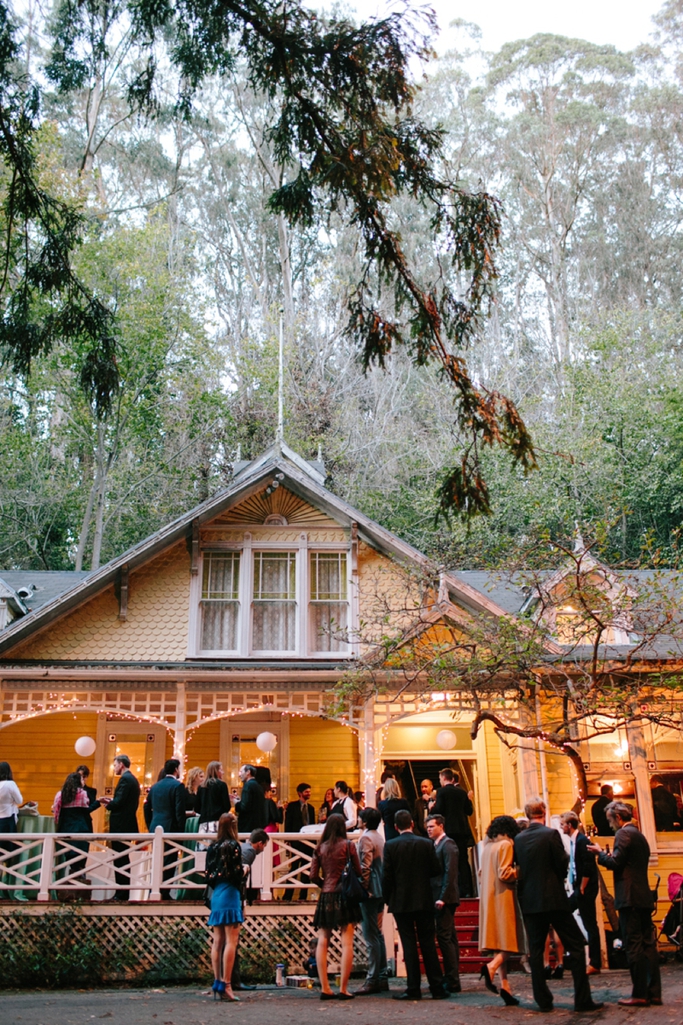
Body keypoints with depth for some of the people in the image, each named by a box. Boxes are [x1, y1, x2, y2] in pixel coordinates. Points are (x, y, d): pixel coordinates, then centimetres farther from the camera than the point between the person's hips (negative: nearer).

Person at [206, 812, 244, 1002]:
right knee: (231, 941, -5)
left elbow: (208, 874, 11)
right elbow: (237, 873, -14)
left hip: (216, 895, 7)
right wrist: (244, 870, 5)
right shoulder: (233, 845, -10)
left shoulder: (213, 847, 9)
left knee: (218, 941, 10)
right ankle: (226, 985, -9)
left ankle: (217, 984, 12)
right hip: (230, 894, -7)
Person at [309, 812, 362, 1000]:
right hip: (345, 896, -3)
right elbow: (358, 871, 0)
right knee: (347, 943, -1)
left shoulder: (320, 848, 4)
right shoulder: (348, 845, -4)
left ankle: (325, 988, 5)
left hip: (326, 896, 3)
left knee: (322, 942, 7)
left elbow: (313, 876, 3)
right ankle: (343, 989, -3)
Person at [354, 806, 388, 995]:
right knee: (378, 935, 13)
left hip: (370, 890, -9)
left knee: (371, 937, -7)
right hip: (380, 891, 9)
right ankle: (382, 978, 17)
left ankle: (372, 980, -6)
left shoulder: (366, 838, -13)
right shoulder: (379, 837, 14)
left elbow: (365, 867, -19)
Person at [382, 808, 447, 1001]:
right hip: (424, 900, 2)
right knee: (428, 943, 8)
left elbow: (386, 876, -8)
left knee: (409, 945, 2)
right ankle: (437, 987, 10)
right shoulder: (426, 844, -3)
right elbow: (436, 870, -1)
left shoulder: (390, 846, -8)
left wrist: (387, 899, 6)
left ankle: (413, 989, 3)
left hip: (401, 902, -2)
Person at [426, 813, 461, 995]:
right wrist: (439, 898, 12)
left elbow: (450, 873, -19)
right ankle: (452, 979, 19)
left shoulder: (448, 844, -12)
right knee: (449, 937, 13)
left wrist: (442, 898, -21)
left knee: (445, 937, -8)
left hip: (445, 898, -10)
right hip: (440, 898, 10)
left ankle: (452, 982, -4)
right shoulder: (436, 845, 16)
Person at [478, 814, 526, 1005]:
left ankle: (505, 985, 4)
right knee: (510, 939, -2)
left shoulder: (487, 846, 12)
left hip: (488, 899, 8)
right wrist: (518, 872, -1)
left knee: (500, 941, 8)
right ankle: (492, 966, -23)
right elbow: (504, 873, -16)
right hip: (503, 897, -8)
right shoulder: (505, 845, -10)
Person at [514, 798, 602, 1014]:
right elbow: (563, 866, -7)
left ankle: (543, 1000, 10)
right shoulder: (551, 834, -10)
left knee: (536, 951, 9)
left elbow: (519, 868, 8)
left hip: (530, 901, 4)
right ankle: (582, 1000, 2)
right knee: (576, 946, 4)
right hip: (554, 898, -4)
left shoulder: (518, 839, 3)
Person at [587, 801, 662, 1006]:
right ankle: (654, 993, 13)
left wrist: (600, 853, -1)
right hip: (644, 897, 9)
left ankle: (639, 995, -4)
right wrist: (608, 856, 20)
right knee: (648, 945, 10)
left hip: (630, 898, -9)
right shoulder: (640, 836, 19)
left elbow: (615, 863, -17)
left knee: (633, 946, -6)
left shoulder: (623, 834, -10)